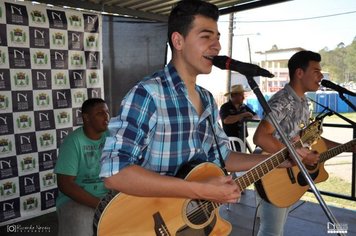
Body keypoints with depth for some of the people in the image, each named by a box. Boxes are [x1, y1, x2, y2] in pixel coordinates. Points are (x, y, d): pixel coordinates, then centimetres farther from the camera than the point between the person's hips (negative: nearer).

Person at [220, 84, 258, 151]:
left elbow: (256, 117, 16)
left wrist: (251, 118, -10)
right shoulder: (225, 107, -5)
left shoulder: (244, 107, 11)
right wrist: (243, 115, -17)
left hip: (242, 139, 6)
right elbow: (226, 120, -22)